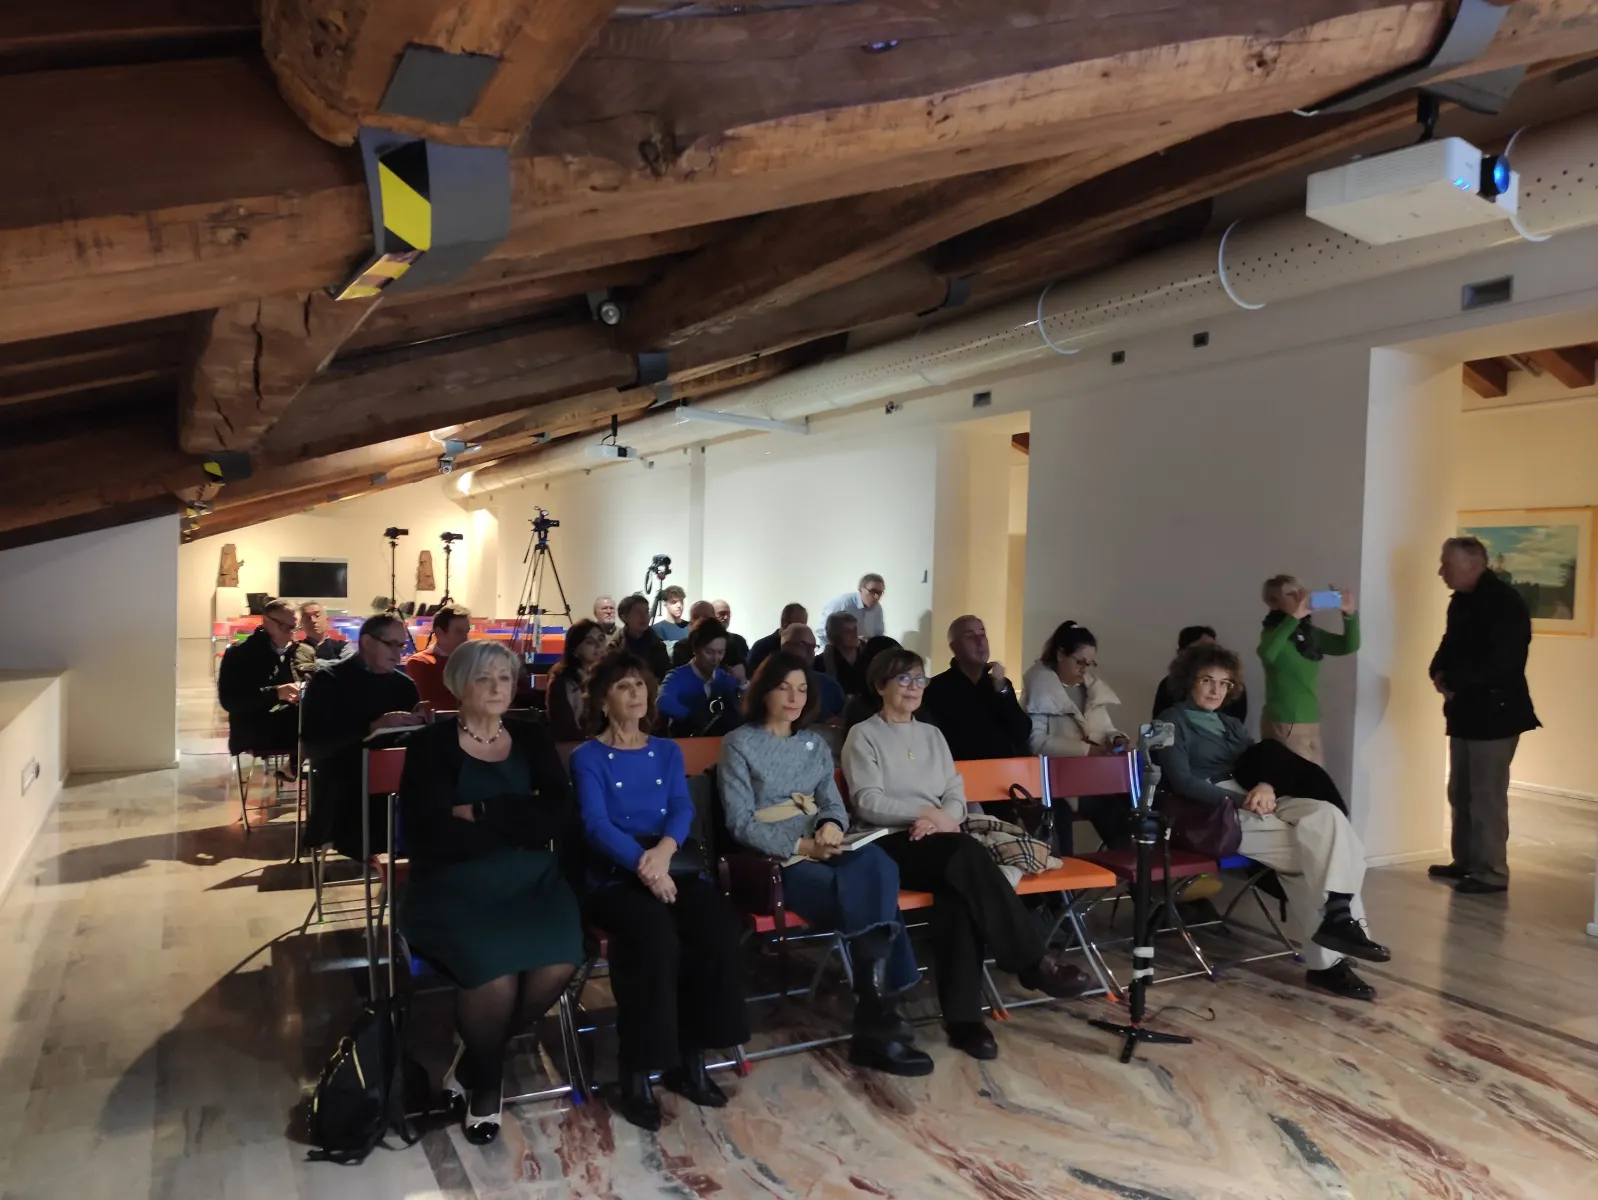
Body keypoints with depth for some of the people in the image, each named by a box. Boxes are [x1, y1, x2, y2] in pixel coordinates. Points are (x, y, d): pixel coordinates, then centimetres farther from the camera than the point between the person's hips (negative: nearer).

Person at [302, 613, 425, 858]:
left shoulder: (405, 684, 14)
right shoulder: (328, 681, 1)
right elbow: (314, 747, -10)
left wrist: (417, 724, -12)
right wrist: (372, 728, -22)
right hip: (342, 787, -3)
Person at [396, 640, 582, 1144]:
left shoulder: (532, 739, 11)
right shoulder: (431, 746, 0)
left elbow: (564, 821, -3)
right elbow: (431, 838, -15)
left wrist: (483, 814, -13)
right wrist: (521, 825, -9)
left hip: (532, 881, 4)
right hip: (453, 888, -3)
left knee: (559, 965, -25)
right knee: (495, 974, -30)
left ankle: (474, 1060, 5)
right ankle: (486, 1079, 4)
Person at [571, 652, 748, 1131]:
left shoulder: (667, 752, 17)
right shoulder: (588, 757, 4)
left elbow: (683, 809, 2)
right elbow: (596, 825, -10)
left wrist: (664, 850, -21)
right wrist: (643, 865, -27)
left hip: (675, 867, 4)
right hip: (616, 874, -4)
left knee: (719, 930, -25)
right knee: (655, 937, -33)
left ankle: (691, 1059, -8)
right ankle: (636, 1074, -19)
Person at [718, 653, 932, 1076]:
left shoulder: (815, 743, 19)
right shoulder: (739, 744, 1)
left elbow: (833, 802, 11)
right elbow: (740, 823, -7)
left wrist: (833, 825, -14)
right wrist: (799, 845, -18)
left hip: (823, 849, 5)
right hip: (773, 858, -5)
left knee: (877, 867, -30)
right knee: (864, 895, -31)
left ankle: (874, 1018, -28)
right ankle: (879, 1014, -20)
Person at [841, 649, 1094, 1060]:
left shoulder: (932, 734, 21)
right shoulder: (863, 736, 3)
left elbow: (957, 795, 12)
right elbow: (868, 803, -9)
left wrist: (941, 818, -12)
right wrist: (929, 812, -17)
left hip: (937, 843, 5)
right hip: (891, 846, -4)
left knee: (958, 887, -32)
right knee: (967, 855, -33)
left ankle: (964, 1017, -31)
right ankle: (1035, 961, -26)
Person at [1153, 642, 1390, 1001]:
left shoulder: (1233, 726, 26)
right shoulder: (1172, 722, 3)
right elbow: (1182, 783, -10)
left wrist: (1266, 787, -10)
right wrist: (1241, 800, -19)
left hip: (1257, 803, 7)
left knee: (1327, 815, -22)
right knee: (1316, 847, -22)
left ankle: (1338, 916, -24)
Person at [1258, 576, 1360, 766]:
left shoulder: (1309, 631, 9)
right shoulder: (1273, 632, -12)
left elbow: (1348, 645, 9)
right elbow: (1267, 653, -35)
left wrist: (1350, 614, -6)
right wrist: (1294, 617, -37)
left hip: (1312, 723, 7)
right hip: (1284, 725, -7)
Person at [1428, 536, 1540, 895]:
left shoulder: (1506, 603, -16)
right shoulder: (1462, 601, 12)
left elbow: (1501, 663, -24)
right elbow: (1451, 646, 17)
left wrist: (1454, 683, -17)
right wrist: (1440, 672, -4)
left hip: (1495, 712, -9)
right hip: (1466, 711, 9)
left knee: (1487, 795, -5)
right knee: (1461, 792, 14)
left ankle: (1492, 873, 4)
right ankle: (1465, 861, 26)